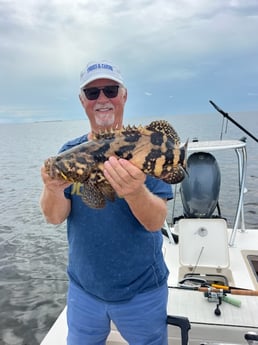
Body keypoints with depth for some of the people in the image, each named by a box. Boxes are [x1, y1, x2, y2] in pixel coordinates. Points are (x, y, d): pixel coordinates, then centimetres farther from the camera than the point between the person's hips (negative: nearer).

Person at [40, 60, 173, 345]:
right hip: (83, 288, 2)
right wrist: (54, 189, -34)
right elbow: (54, 217, -12)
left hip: (141, 291, -1)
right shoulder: (70, 151, -4)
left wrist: (135, 192, -41)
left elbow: (156, 222, -20)